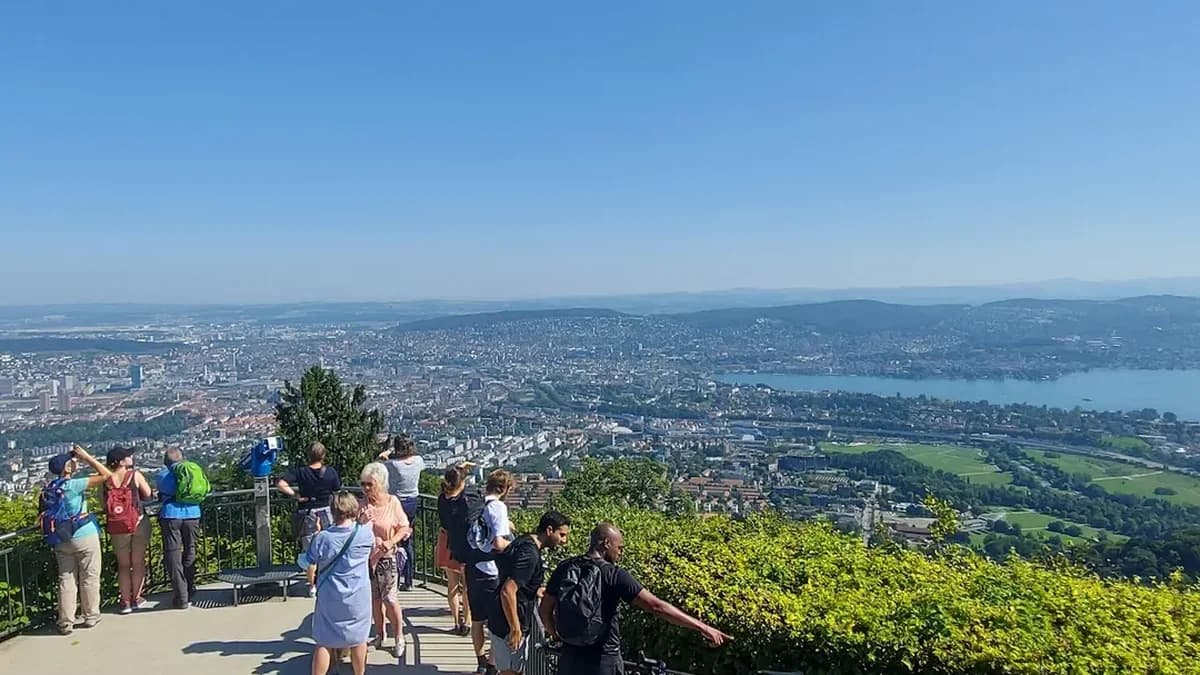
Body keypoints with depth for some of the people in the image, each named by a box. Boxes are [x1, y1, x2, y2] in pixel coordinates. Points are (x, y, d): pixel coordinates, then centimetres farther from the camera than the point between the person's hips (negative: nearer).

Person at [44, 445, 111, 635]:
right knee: (89, 578, 8)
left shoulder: (49, 488, 2)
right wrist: (86, 457, -12)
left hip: (61, 540, 6)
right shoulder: (74, 485, -17)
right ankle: (90, 616, 17)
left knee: (66, 580, 9)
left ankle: (65, 622, 11)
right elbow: (106, 474, -19)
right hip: (85, 537, -6)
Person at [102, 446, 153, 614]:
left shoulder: (105, 479, -2)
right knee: (138, 563, 11)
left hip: (116, 527, 2)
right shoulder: (135, 475, -8)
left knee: (123, 565, 13)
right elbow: (148, 495, -1)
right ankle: (136, 598, 16)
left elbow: (103, 503, 2)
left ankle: (125, 601, 14)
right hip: (138, 524, -2)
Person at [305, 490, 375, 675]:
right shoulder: (365, 533, -11)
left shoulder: (322, 537, -14)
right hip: (357, 597, 1)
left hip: (329, 598, -1)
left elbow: (307, 563, -1)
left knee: (324, 642, 9)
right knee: (358, 639, 17)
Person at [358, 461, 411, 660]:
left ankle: (399, 637, 13)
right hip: (366, 556, 3)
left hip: (386, 557, -3)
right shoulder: (362, 504, -4)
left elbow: (404, 528, -5)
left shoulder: (392, 502, -11)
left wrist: (390, 542, -19)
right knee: (374, 598, 14)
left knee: (390, 599, -2)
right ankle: (380, 633, 32)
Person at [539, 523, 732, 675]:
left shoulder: (565, 569, 0)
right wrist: (702, 627, -20)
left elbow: (544, 609, 7)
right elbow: (657, 607, -21)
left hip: (570, 658, 5)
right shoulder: (615, 575, -15)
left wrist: (554, 634, 27)